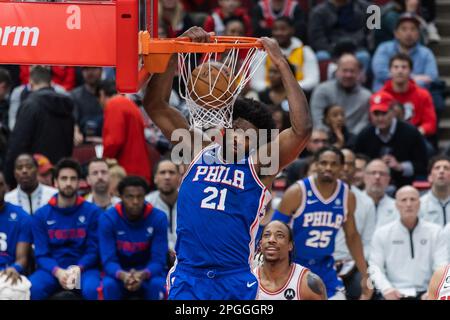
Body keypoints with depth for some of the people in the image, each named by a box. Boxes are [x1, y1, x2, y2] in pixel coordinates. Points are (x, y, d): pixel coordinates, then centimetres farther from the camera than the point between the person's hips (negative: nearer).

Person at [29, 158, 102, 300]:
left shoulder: (93, 212, 4)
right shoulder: (41, 215, 8)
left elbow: (93, 251, 4)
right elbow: (41, 254, 4)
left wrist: (76, 270, -15)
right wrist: (58, 271, -17)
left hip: (84, 269, -1)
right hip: (52, 270, 1)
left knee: (93, 289, -36)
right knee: (31, 289, -32)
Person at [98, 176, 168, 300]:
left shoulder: (158, 218, -14)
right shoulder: (107, 219, -15)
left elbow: (158, 260, -16)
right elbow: (108, 260, -18)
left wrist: (142, 275, -39)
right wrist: (123, 275, -42)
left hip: (148, 272, 0)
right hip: (120, 272, 0)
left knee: (157, 285, -34)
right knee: (109, 286, -34)